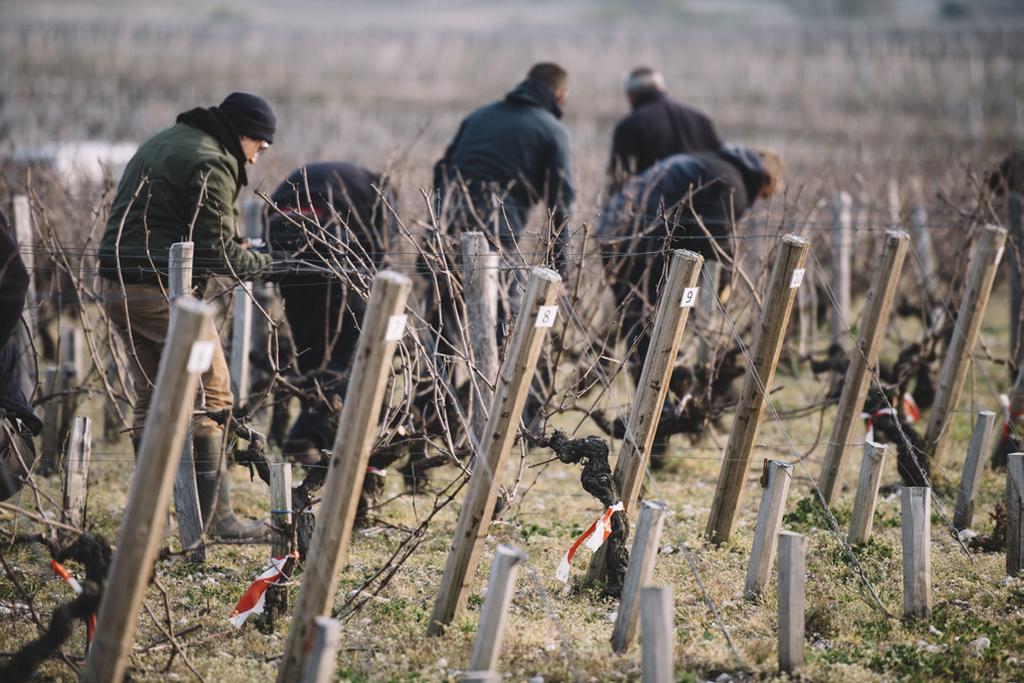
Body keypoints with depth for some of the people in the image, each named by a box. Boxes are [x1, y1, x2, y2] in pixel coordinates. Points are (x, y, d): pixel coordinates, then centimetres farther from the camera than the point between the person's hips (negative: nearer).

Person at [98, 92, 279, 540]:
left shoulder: (162, 144, 19)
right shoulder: (211, 162, -11)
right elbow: (217, 249, -16)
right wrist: (266, 266, -1)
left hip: (118, 288, 9)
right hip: (164, 291, -9)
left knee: (151, 401, 14)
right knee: (210, 398, -1)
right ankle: (214, 516, -1)